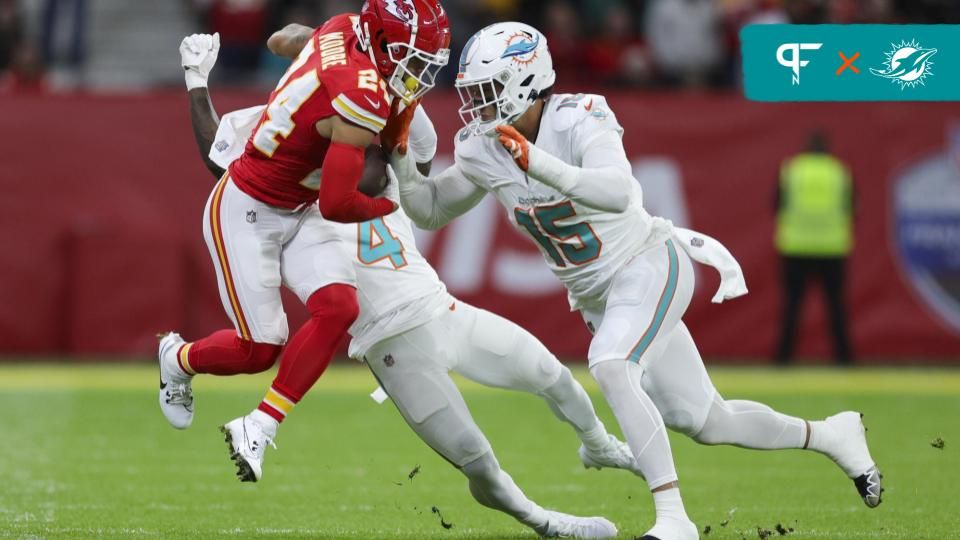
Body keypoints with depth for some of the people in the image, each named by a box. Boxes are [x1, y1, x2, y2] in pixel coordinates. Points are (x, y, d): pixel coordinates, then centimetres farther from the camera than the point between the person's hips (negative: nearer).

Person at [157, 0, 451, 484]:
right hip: (246, 212, -9)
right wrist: (388, 206, -6)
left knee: (338, 308, -12)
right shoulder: (364, 102, -30)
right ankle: (178, 359, 28)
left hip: (297, 212, 9)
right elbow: (336, 205, -25)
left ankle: (257, 430, -6)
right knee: (259, 349, -4)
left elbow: (282, 40, 16)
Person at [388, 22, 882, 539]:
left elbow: (618, 193, -42)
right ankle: (829, 435, 32)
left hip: (648, 267, -7)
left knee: (610, 368, -33)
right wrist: (398, 159, -10)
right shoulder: (483, 149, -4)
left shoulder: (578, 122, -24)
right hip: (595, 295, 7)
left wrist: (536, 163, -49)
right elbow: (431, 209, 8)